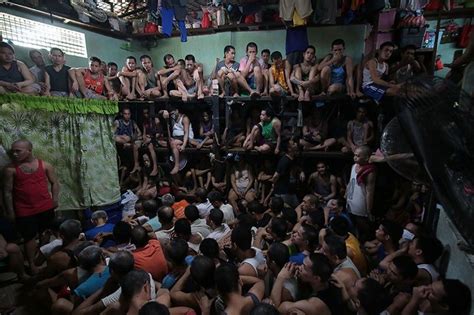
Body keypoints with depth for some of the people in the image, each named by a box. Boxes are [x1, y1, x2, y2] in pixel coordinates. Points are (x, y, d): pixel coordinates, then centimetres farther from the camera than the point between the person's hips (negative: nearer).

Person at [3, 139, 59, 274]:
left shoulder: (45, 165, -4)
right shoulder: (10, 169, -7)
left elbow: (54, 182, 3)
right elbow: (7, 191, -3)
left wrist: (55, 198, -4)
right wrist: (10, 211, -3)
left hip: (46, 207, 2)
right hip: (24, 211, -1)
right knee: (30, 238, 6)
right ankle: (32, 265, 23)